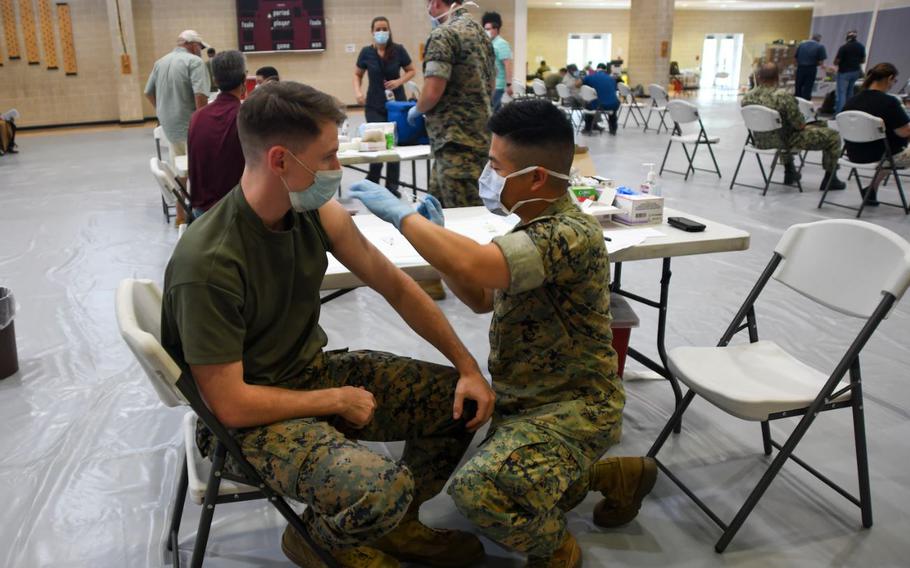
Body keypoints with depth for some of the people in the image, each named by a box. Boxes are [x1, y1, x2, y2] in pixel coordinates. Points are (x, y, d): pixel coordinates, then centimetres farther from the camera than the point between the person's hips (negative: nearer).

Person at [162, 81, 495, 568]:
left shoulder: (317, 212, -9)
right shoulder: (207, 263, -28)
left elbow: (396, 287, 0)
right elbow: (231, 404, -23)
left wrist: (469, 367, -4)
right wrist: (339, 400, -13)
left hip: (314, 370, 7)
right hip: (251, 416, -7)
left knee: (463, 400, 1)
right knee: (383, 490, -31)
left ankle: (398, 524, 22)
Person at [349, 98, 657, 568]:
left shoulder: (570, 234, -27)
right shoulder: (537, 229, 6)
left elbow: (474, 266, -42)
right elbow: (482, 298, 13)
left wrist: (400, 213, -28)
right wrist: (437, 238, -1)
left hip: (572, 406, -10)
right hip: (522, 399, 10)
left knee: (480, 490, -31)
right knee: (496, 489, 21)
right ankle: (619, 475, 28)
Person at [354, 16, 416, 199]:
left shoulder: (398, 50, -3)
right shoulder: (366, 52, -1)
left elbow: (412, 70, 7)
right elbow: (357, 74, 12)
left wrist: (400, 81, -12)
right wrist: (358, 92, -5)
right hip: (374, 105, 0)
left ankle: (392, 185, 16)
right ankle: (372, 184, 14)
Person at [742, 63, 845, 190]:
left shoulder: (747, 97, -11)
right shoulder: (783, 96, -28)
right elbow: (800, 125, -18)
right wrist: (803, 125, 5)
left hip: (760, 142, 6)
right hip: (783, 142, -6)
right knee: (833, 136, 9)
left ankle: (789, 173, 48)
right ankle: (830, 179, 20)